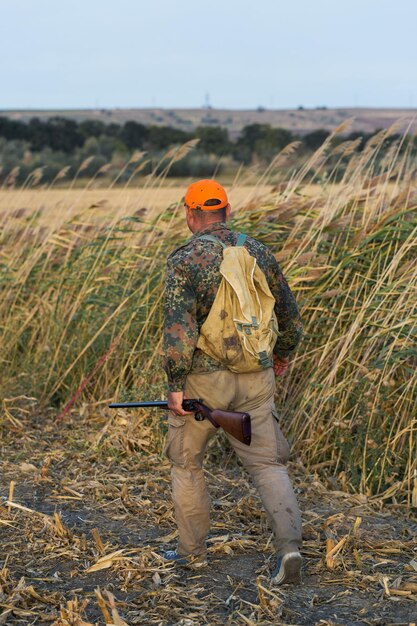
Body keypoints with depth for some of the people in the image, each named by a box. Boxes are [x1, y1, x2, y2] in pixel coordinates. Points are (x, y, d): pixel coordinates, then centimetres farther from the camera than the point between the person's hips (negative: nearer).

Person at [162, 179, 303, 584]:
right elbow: (289, 314, 13)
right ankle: (289, 546, -12)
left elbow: (179, 327, -20)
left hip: (204, 378, -3)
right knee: (266, 463, 7)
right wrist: (283, 352, 31)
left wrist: (175, 385, -14)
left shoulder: (184, 260, -10)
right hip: (254, 379, 4)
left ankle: (192, 549, 25)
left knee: (186, 460, 17)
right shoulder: (258, 252, 5)